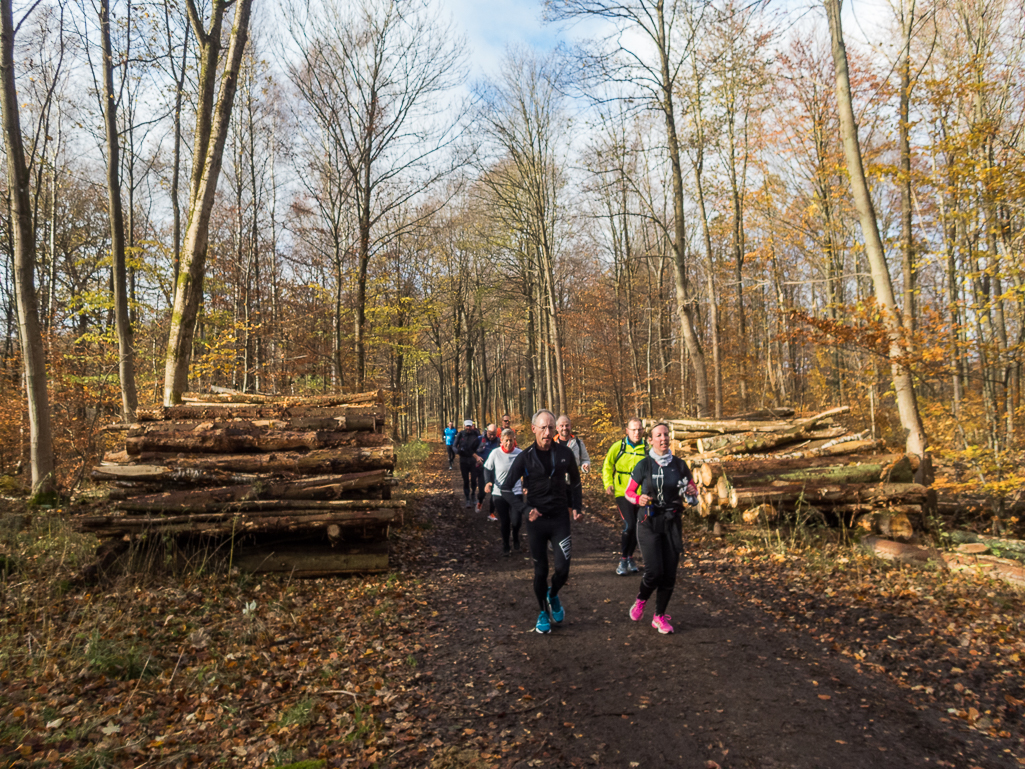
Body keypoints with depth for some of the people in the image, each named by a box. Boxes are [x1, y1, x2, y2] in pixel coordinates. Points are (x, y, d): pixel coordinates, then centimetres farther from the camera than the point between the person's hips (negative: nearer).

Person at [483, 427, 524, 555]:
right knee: (505, 522, 8)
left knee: (516, 521, -8)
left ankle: (516, 539, 26)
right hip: (499, 493, 0)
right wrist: (488, 482, -13)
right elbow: (487, 469, 3)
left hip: (516, 492, 0)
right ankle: (505, 547, 31)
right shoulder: (495, 453, -8)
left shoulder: (520, 453, -7)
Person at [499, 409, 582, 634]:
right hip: (536, 521, -1)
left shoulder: (564, 453, -2)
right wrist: (525, 510, -12)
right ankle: (543, 613, 29)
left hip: (560, 519, 1)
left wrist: (575, 506, 9)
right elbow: (505, 488, -4)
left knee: (563, 568, -7)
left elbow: (574, 480, 14)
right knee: (540, 571, 7)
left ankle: (553, 595, 27)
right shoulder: (525, 458, -7)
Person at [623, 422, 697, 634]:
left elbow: (693, 490, 11)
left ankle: (660, 616, 21)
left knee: (670, 573, 3)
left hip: (672, 523, 3)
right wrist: (638, 499, -19)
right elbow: (629, 491, 3)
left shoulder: (679, 465, 2)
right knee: (654, 570, -12)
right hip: (649, 523, -3)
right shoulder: (643, 465, -4)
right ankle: (641, 599, 20)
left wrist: (691, 494, -12)